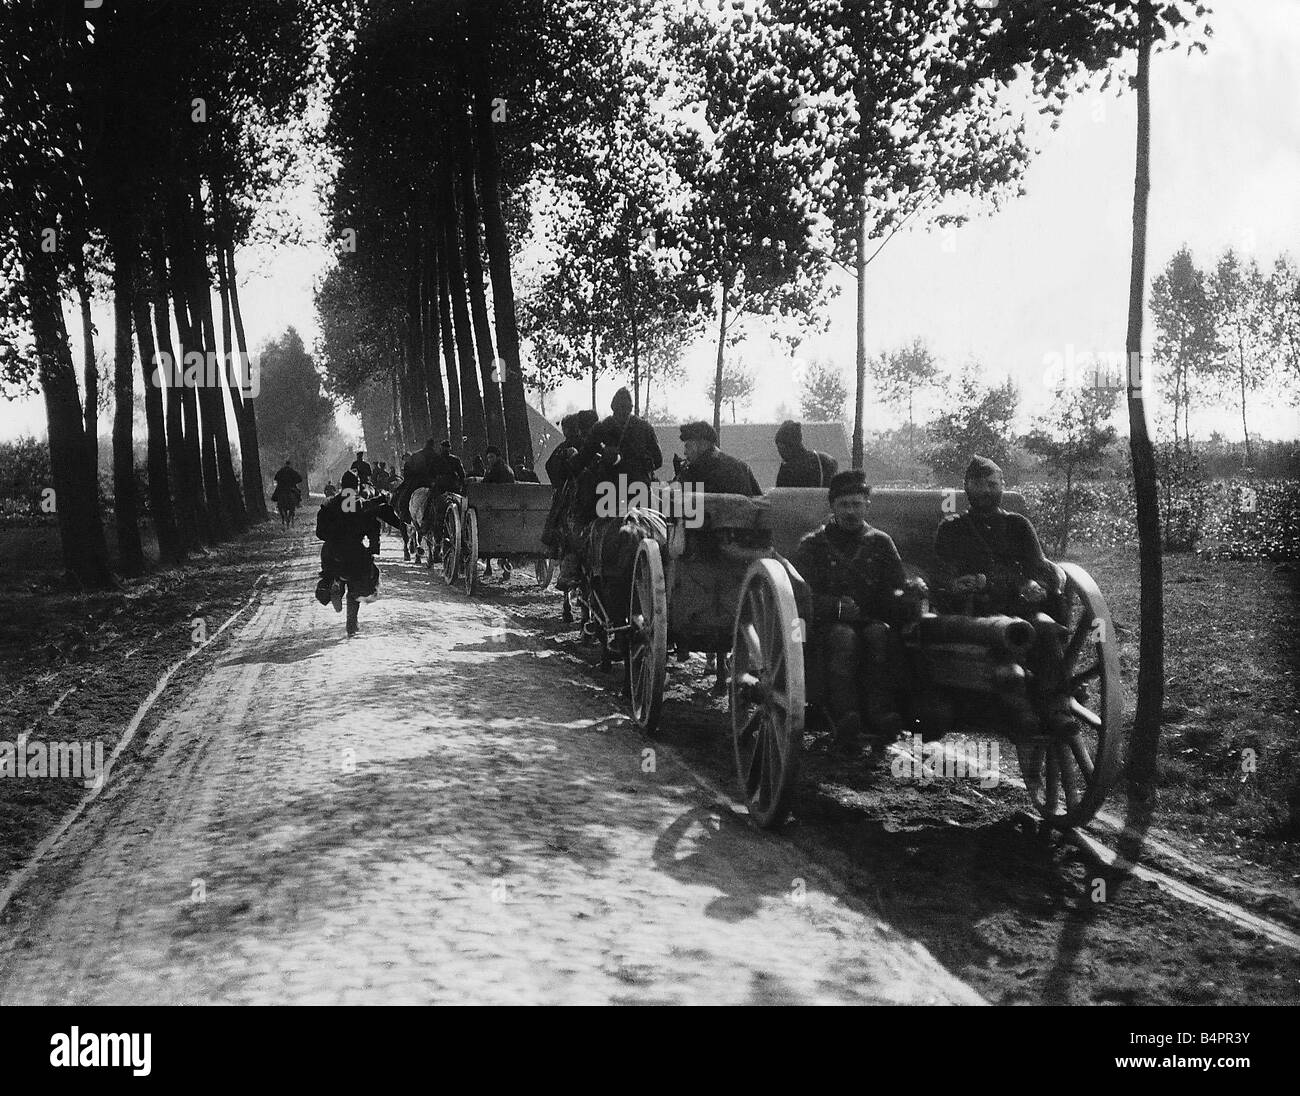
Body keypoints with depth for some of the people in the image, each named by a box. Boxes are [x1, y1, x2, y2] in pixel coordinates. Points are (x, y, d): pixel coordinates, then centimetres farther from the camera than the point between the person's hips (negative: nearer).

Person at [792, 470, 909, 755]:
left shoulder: (880, 542, 19)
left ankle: (880, 715, -47)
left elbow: (899, 590, 13)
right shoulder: (812, 545, 11)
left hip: (872, 621, 2)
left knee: (879, 634, -34)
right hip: (827, 624, -2)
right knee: (843, 636, -36)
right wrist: (838, 606, -16)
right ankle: (845, 718, -52)